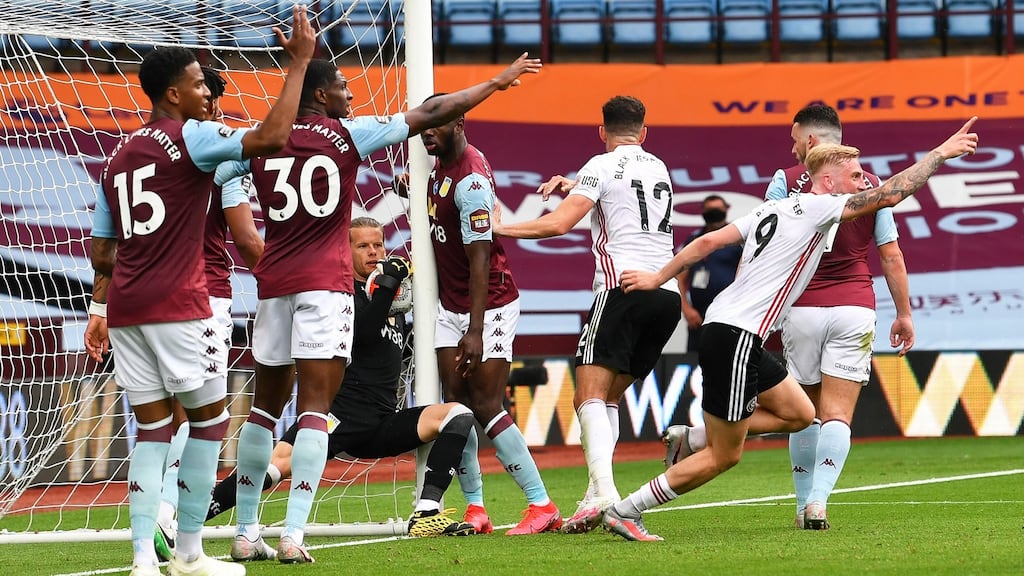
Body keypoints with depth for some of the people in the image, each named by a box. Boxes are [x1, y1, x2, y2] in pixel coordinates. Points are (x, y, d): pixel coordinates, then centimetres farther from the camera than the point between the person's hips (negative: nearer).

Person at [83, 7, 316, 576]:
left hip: (125, 309, 7)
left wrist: (99, 309, 25)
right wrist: (299, 61, -14)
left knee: (153, 428, 6)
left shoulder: (118, 156, 16)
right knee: (210, 418, 5)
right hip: (179, 305, -7)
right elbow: (271, 138, -20)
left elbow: (103, 248, 19)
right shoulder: (189, 138, -7)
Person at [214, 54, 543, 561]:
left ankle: (246, 533, 14)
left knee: (266, 405, 12)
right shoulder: (347, 135, -1)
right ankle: (293, 534, -17)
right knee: (313, 408, -6)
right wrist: (497, 82, 12)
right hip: (325, 284, -4)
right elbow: (431, 114, 3)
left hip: (272, 283, 4)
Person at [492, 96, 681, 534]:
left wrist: (500, 228, 1)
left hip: (624, 286, -7)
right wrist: (574, 188, 33)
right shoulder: (658, 168, 21)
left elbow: (559, 223, -8)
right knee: (608, 397, 14)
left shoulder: (602, 166, 1)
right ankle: (596, 494, 2)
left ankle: (604, 493, -31)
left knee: (590, 396, -12)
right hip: (667, 293, 7)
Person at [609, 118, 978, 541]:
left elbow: (709, 241, 13)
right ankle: (624, 512, -1)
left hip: (724, 327, 10)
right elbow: (891, 193, -12)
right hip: (735, 337, -10)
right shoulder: (815, 207, -9)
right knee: (724, 457, -3)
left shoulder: (772, 208, 15)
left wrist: (658, 279, 17)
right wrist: (942, 153, -4)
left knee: (801, 414, 15)